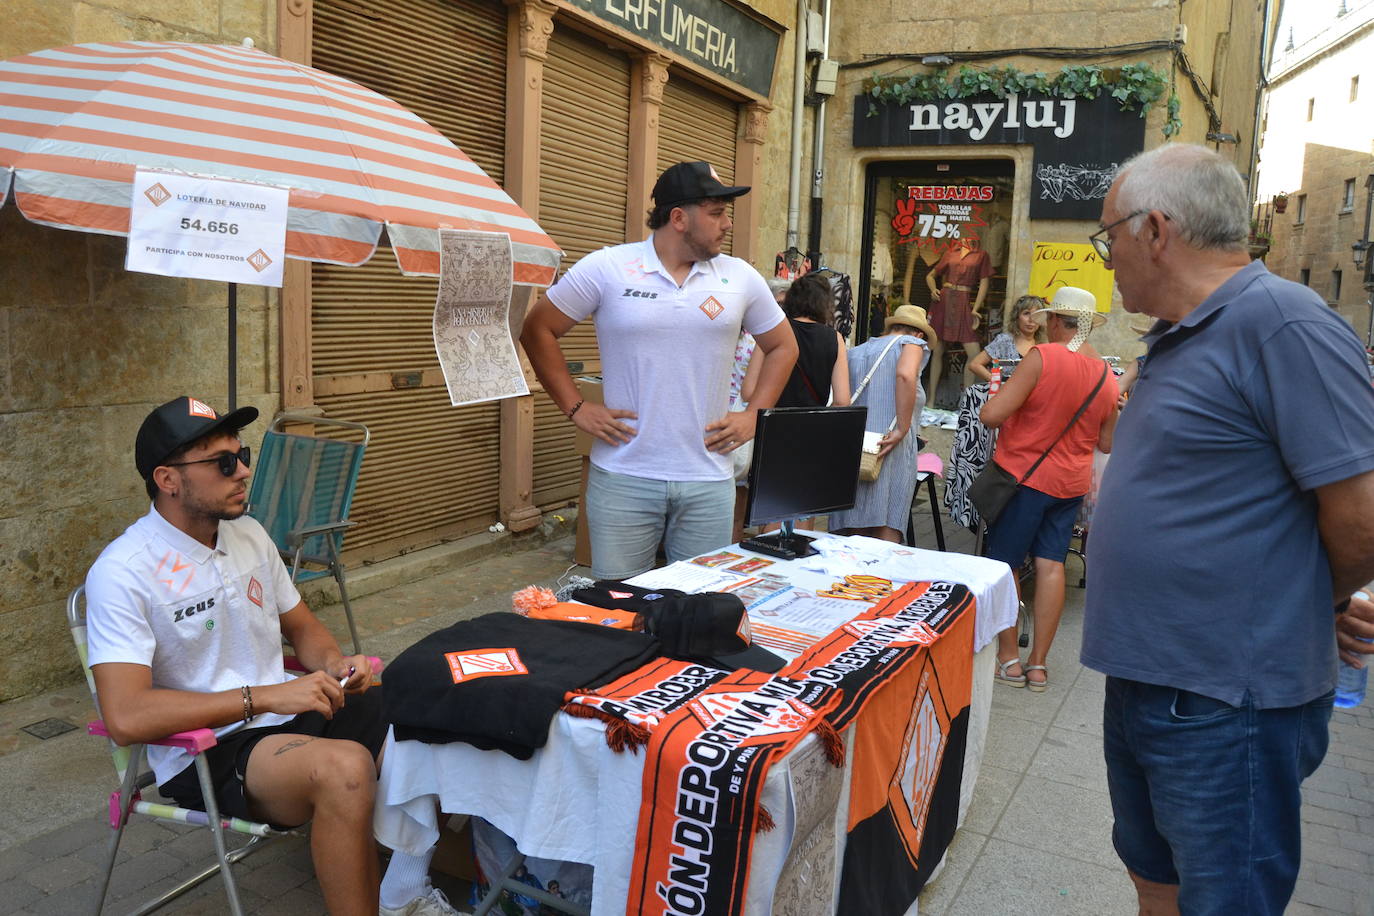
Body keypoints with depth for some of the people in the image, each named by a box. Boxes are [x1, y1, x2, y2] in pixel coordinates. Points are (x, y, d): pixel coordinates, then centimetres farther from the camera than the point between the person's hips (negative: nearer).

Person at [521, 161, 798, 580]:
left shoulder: (741, 278, 5)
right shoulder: (606, 269, -3)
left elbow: (782, 347, 18)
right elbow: (538, 329, 5)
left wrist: (754, 415, 5)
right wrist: (576, 408, -1)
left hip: (709, 482, 2)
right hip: (623, 479, -2)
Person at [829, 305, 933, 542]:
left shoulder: (855, 352, 22)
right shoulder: (911, 343, 6)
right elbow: (905, 375, -16)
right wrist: (903, 429, -16)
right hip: (891, 451, -5)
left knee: (855, 533, 4)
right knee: (886, 532, -8)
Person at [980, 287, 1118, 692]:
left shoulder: (1043, 356, -17)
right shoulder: (1107, 377, 3)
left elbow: (991, 414, -21)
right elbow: (1107, 443, 13)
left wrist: (996, 403, 1)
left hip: (1024, 475, -5)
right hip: (1071, 482, 6)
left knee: (1003, 563, 6)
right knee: (1051, 565, 8)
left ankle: (1009, 658, 11)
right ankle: (1038, 663, 11)